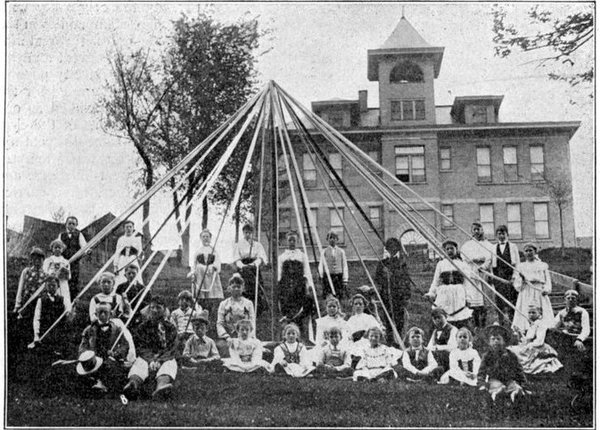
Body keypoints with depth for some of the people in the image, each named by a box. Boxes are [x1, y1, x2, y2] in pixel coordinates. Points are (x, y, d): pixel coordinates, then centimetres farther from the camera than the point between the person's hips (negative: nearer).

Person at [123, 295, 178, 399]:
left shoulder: (170, 328, 14)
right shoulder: (143, 327, 14)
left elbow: (172, 350, 3)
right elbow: (140, 347, 3)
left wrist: (159, 360, -17)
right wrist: (151, 360, -17)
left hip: (165, 359, 0)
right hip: (147, 357, 0)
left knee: (170, 363, -35)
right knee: (140, 362, -34)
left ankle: (162, 385, -71)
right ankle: (133, 384, -70)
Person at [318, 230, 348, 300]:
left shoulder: (341, 251, 11)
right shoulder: (324, 252, 8)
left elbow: (345, 266, 9)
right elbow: (321, 265, 7)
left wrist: (345, 281, 2)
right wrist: (321, 275, -7)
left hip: (339, 277, 1)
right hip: (327, 277, -1)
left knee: (341, 298, -5)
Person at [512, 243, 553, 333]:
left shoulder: (543, 265, 15)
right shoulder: (520, 266, 14)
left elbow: (547, 279, 9)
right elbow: (517, 285, 9)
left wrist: (546, 289, -10)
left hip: (540, 293, 1)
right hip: (526, 293, -1)